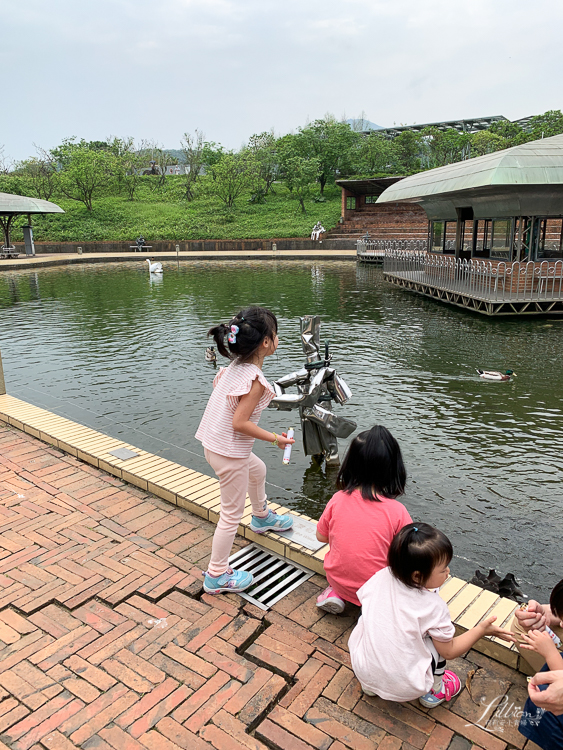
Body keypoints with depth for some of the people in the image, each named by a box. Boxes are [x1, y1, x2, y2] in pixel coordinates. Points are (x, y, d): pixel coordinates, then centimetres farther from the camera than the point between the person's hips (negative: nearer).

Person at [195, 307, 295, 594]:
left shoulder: (234, 365, -1)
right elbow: (240, 423, -28)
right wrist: (275, 438, -18)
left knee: (257, 469, 33)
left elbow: (216, 383, 16)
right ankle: (217, 575, 20)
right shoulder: (256, 380, -26)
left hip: (212, 443, 10)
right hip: (229, 454, -10)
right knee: (232, 513, 6)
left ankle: (262, 517, 59)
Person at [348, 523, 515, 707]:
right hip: (404, 688, -3)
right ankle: (433, 692, 27)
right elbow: (449, 652, -7)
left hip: (363, 671, 4)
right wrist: (481, 630, 0)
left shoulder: (380, 577, -10)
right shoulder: (434, 607, -20)